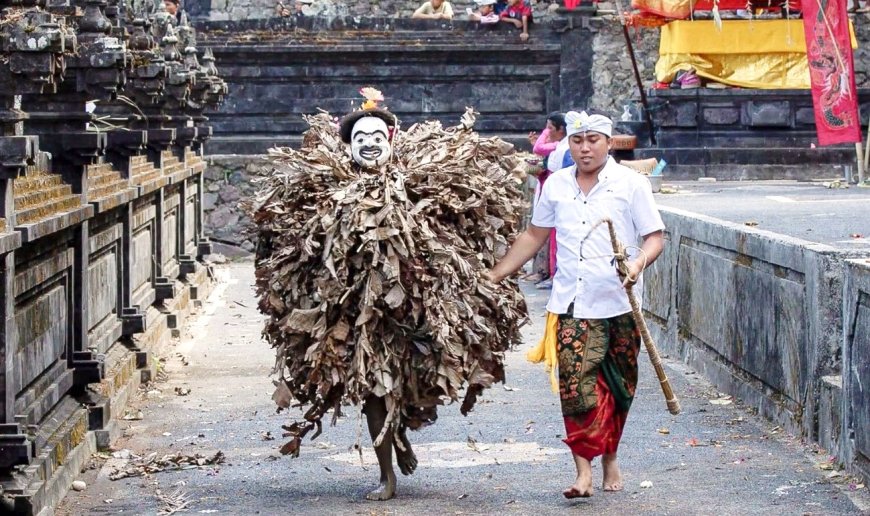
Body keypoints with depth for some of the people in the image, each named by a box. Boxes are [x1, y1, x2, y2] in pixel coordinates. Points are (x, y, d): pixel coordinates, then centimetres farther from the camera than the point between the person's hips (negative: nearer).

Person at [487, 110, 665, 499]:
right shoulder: (556, 185, 10)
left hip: (620, 305, -1)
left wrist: (638, 263, -23)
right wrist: (493, 275, 18)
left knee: (618, 387, 9)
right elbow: (534, 235, 20)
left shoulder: (631, 184, 0)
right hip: (572, 306, 1)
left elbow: (655, 237, -2)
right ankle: (584, 470, -15)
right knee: (577, 384, -12)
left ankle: (610, 459, 27)